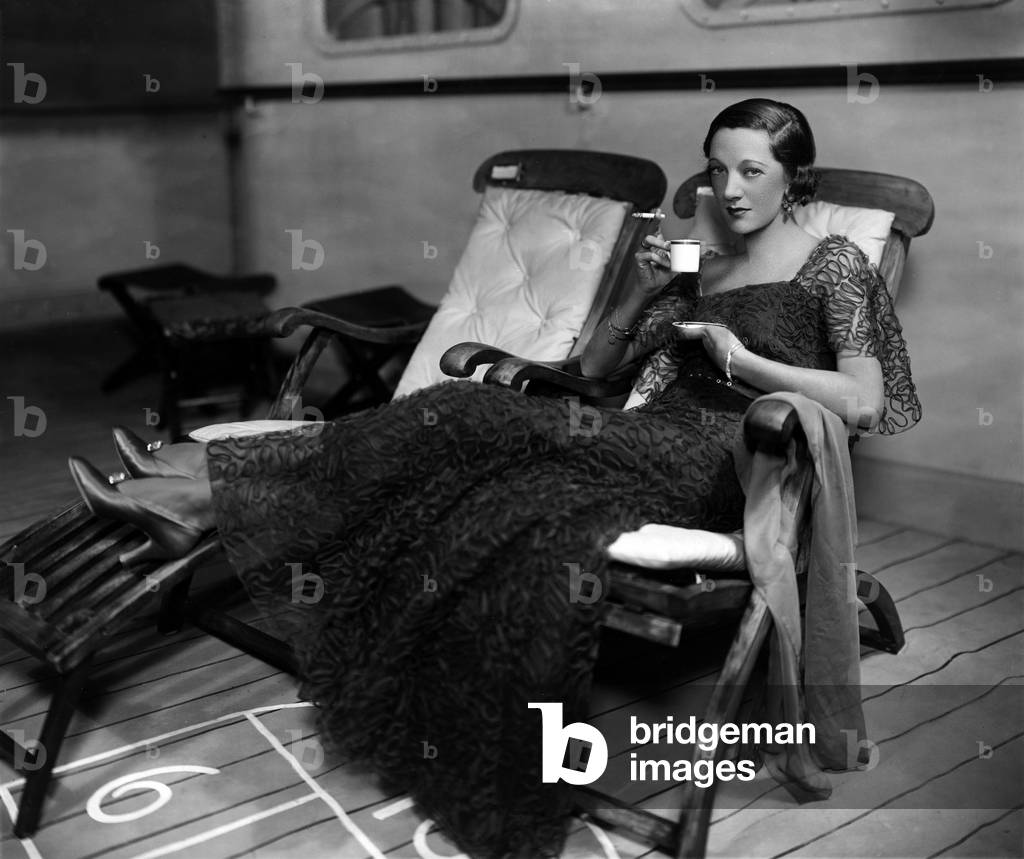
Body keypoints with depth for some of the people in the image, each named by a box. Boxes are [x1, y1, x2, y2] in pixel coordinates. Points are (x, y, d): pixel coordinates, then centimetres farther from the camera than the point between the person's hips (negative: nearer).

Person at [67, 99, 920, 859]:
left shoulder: (835, 262, 7)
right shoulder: (704, 266, 25)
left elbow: (865, 402, -4)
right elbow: (593, 365, 22)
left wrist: (740, 360, -8)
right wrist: (646, 291, 6)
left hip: (719, 463, -6)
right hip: (653, 441, 6)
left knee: (478, 425, -26)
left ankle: (204, 491, -25)